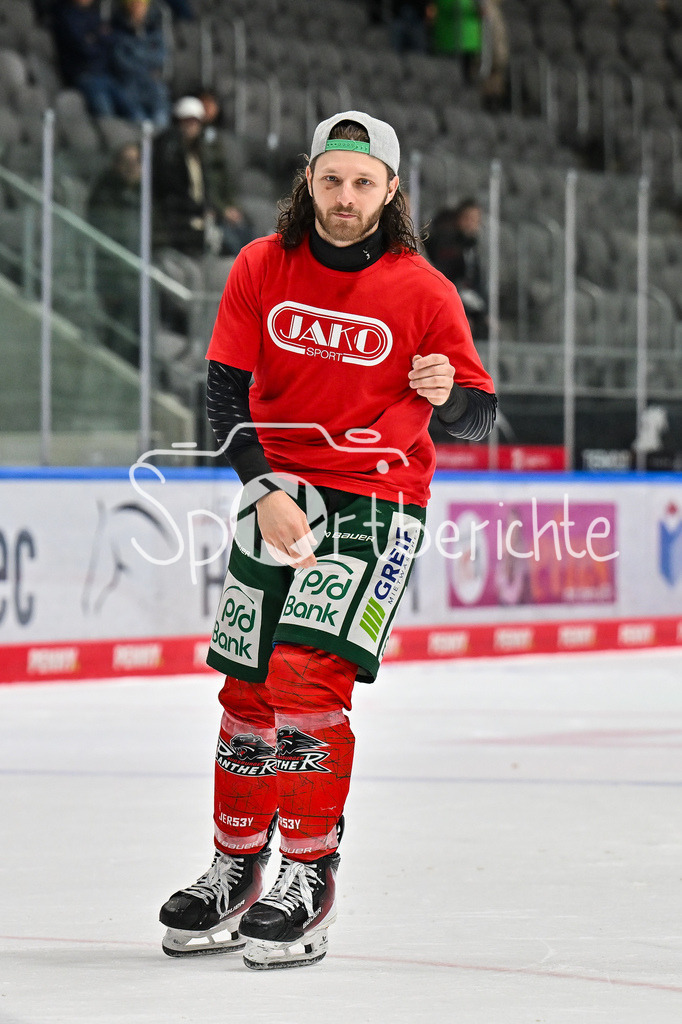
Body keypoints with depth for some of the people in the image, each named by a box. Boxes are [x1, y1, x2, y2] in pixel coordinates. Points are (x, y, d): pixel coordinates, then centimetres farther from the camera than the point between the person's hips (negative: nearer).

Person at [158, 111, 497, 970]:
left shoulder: (423, 292, -8)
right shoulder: (261, 269, -1)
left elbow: (477, 417, -3)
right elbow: (225, 390, -2)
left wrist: (448, 394, -26)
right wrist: (265, 490, -14)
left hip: (376, 500, -4)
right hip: (277, 493, 4)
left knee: (307, 678, -17)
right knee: (247, 692, 8)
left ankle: (309, 882, -8)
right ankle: (235, 870, 25)